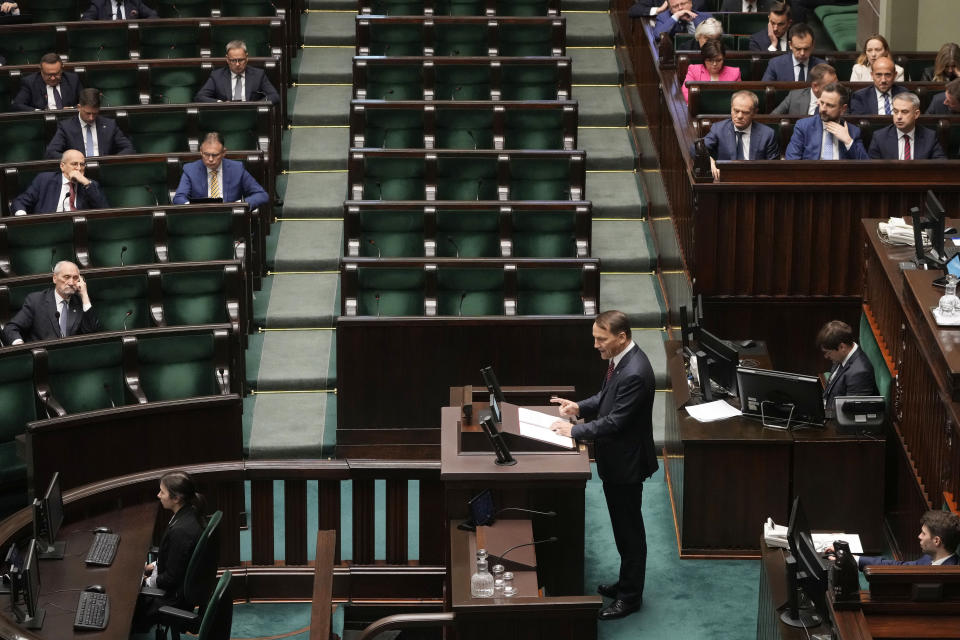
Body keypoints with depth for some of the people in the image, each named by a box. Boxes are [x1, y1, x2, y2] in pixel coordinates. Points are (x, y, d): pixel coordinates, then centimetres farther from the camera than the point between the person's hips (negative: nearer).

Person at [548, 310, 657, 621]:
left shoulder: (635, 373, -30)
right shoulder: (620, 359, 1)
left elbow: (615, 421, -27)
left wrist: (574, 431, -20)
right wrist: (580, 407, 2)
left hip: (626, 462, -9)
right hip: (615, 459, 9)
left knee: (629, 529, 5)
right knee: (623, 525, 22)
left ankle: (630, 596, 18)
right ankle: (627, 582, 37)